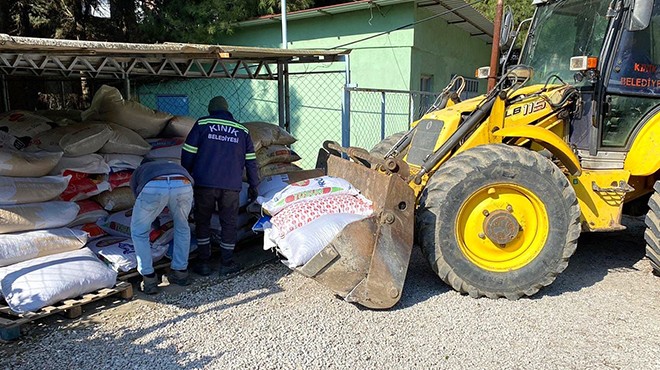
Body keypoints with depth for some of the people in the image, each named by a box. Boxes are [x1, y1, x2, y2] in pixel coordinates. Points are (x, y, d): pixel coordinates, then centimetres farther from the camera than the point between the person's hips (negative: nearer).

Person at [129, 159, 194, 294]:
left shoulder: (138, 171, 41)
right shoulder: (175, 166, 47)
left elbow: (138, 196, 43)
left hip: (153, 187, -2)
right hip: (183, 185, 2)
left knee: (139, 232, 23)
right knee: (182, 227, 30)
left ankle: (149, 280, 21)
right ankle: (181, 273, 35)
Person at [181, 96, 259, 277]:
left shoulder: (202, 124, 7)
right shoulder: (242, 130, 14)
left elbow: (187, 154, 3)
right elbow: (250, 161, 13)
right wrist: (253, 185, 22)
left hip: (204, 183, -1)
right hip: (231, 185, 1)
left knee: (202, 221, 12)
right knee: (229, 223, 11)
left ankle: (203, 263, 15)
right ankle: (226, 264, 15)